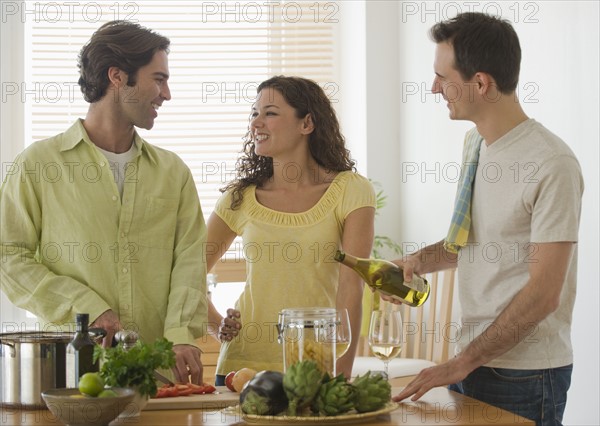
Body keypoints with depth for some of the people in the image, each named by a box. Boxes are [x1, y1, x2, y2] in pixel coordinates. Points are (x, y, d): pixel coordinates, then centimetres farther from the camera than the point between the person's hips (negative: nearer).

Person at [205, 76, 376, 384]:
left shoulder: (350, 191, -3)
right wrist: (216, 325, 0)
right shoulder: (241, 197, 5)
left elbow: (350, 289, -10)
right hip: (244, 361, 2)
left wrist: (341, 374, -17)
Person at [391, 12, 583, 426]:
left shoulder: (552, 165, -18)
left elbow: (543, 293, -18)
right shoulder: (475, 143, 7)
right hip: (470, 361, 7)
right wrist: (419, 261, 3)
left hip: (523, 375, -7)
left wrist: (462, 363, -17)